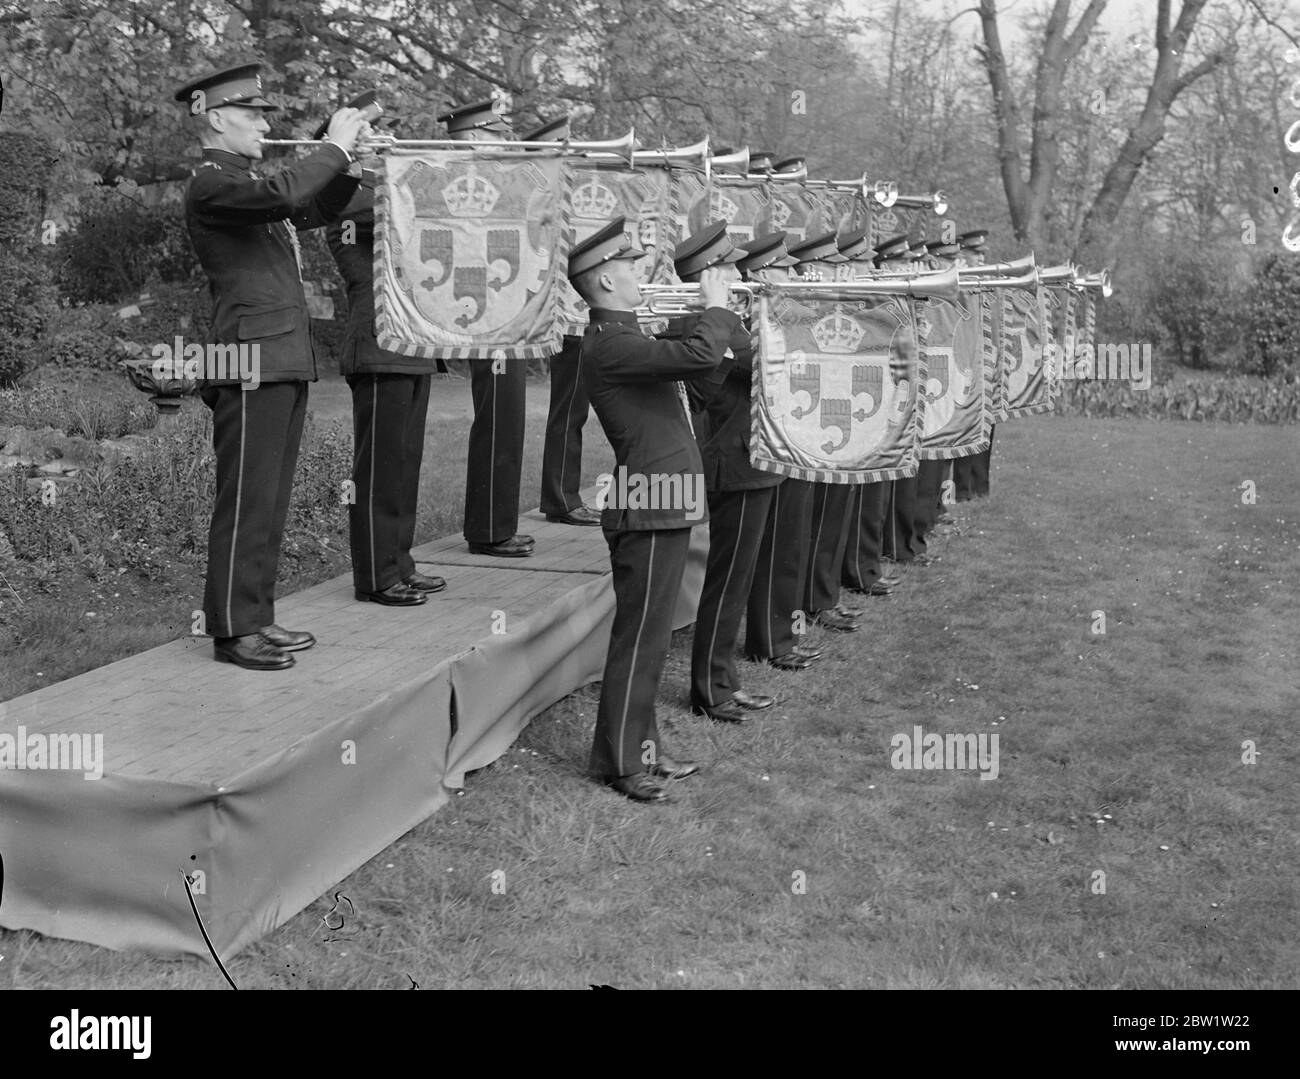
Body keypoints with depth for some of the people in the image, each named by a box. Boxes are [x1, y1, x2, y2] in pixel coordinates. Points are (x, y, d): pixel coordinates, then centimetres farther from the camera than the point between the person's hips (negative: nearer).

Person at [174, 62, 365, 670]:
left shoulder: (245, 184, 19)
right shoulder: (211, 186, -10)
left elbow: (314, 211, 28)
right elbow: (282, 195, -27)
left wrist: (351, 161, 12)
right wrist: (335, 145, -14)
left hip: (285, 363, 10)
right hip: (252, 364, -10)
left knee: (270, 501, 12)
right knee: (246, 502, -6)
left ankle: (256, 617, 20)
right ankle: (232, 629, 1)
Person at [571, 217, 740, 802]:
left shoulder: (622, 337, 15)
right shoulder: (609, 344, -20)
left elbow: (687, 359, 25)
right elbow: (700, 354, -28)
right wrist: (717, 306, -13)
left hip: (662, 508, 10)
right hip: (648, 512, -10)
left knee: (647, 637, 17)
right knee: (638, 639, -2)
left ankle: (640, 747, 27)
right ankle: (618, 761, 8)